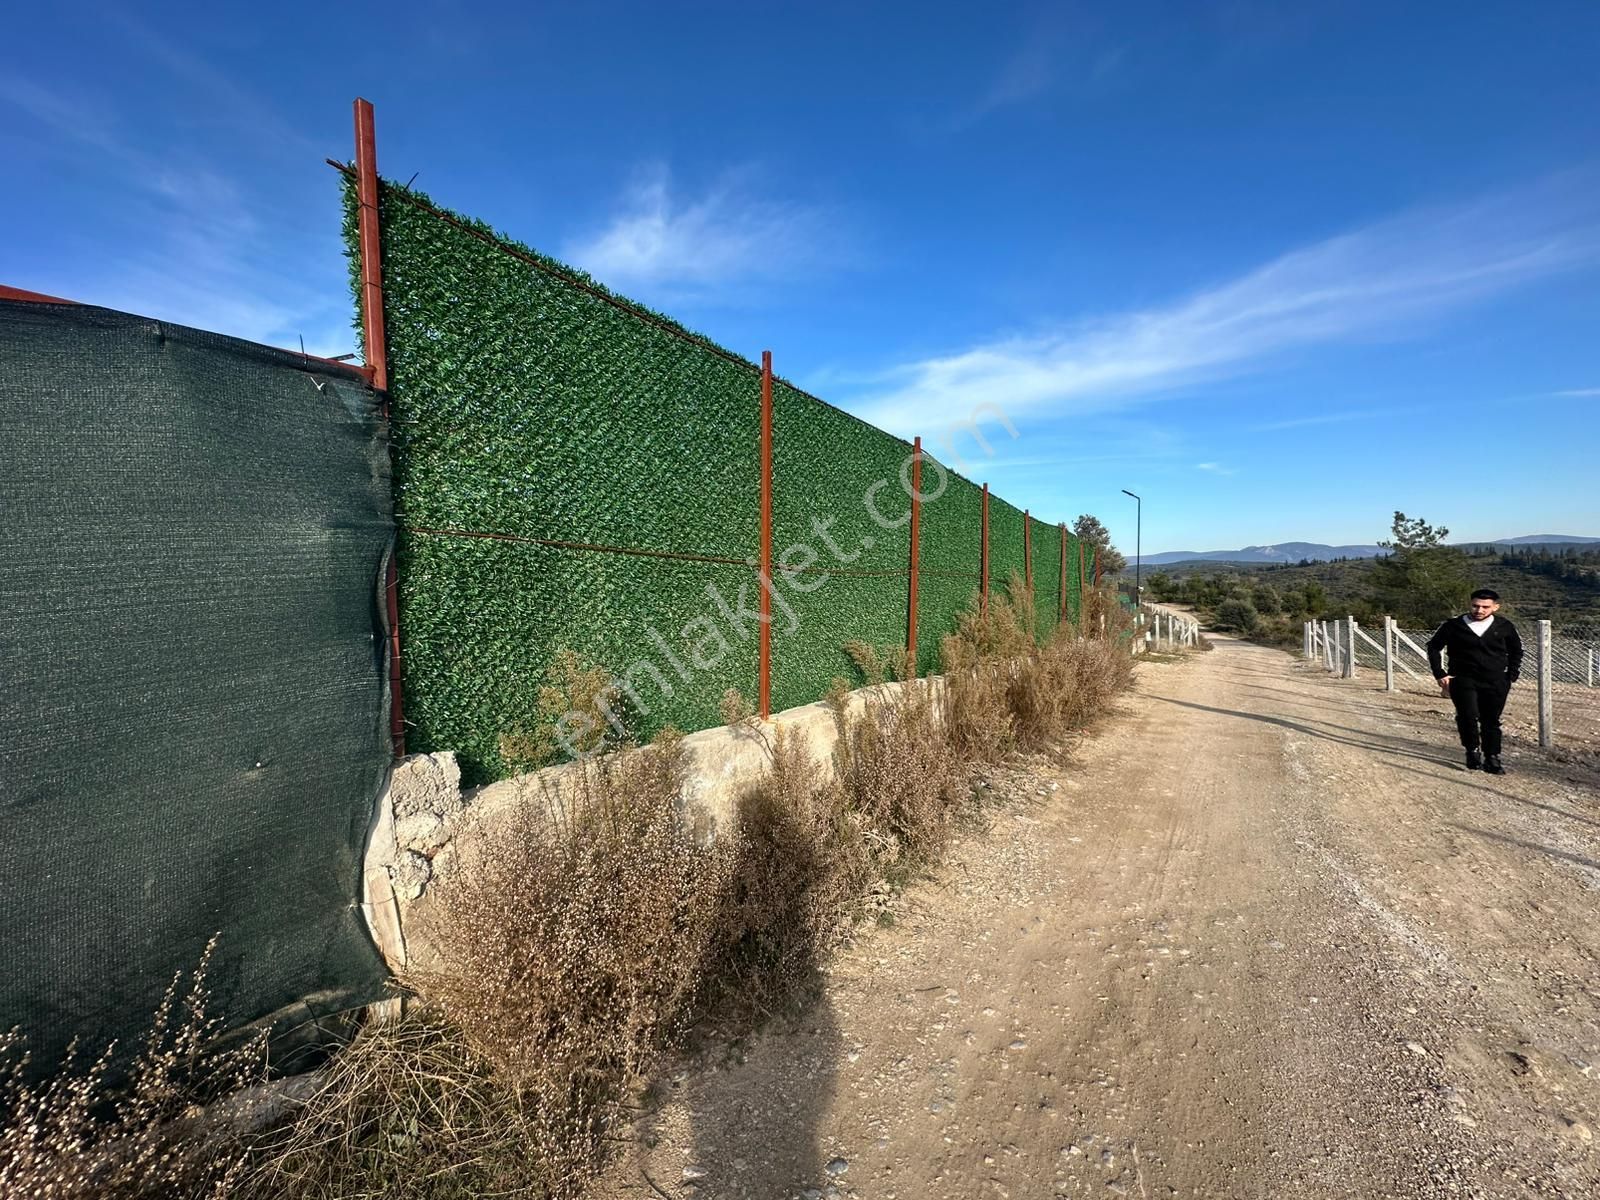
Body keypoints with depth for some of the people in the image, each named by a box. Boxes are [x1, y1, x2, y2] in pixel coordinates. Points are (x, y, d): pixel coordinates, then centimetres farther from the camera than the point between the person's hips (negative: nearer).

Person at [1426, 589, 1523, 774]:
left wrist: (1511, 677, 10)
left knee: (1491, 722, 7)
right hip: (1463, 680, -2)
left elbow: (1516, 651, 19)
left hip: (1495, 683, 2)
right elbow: (1434, 646, 6)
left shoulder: (1505, 627, 5)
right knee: (1468, 716, -18)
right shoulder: (1454, 625, -3)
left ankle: (1492, 759, 20)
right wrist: (1440, 674, 1)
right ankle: (1473, 751, 1)